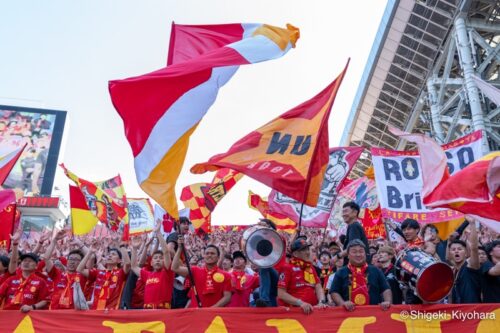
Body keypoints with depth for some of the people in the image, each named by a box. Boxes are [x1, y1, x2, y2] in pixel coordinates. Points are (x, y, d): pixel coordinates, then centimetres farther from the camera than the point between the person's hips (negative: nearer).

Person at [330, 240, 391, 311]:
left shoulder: (375, 271, 13)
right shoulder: (341, 273, 8)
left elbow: (386, 289, 10)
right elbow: (334, 292, 4)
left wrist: (387, 302, -8)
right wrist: (343, 303, -13)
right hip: (349, 312, -1)